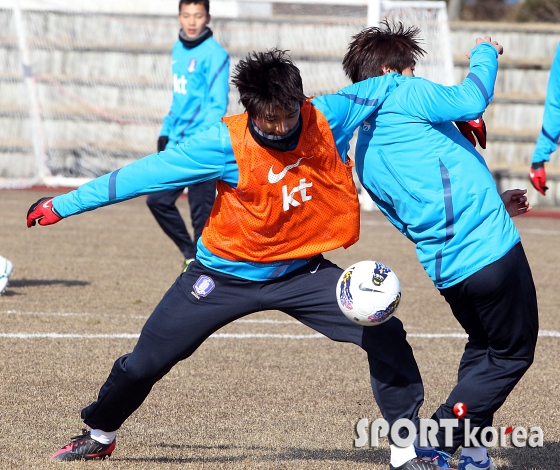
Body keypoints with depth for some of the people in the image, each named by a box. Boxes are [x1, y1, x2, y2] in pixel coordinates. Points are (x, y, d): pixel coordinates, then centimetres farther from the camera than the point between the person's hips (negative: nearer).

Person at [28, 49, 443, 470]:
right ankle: (100, 434, 33)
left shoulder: (327, 119, -16)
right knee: (148, 359, 3)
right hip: (227, 274, -2)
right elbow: (144, 174, -18)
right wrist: (64, 205, -13)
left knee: (385, 335, -13)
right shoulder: (226, 144, -23)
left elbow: (390, 86, -3)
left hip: (300, 272, 2)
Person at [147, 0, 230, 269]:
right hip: (176, 146, 8)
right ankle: (190, 254, 21)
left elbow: (218, 105, -16)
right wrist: (166, 132, 16)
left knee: (201, 213, -4)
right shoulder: (178, 50, 13)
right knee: (157, 200, 8)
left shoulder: (214, 54, -11)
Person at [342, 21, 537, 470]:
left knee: (482, 345, 28)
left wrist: (491, 201, 29)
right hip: (490, 247, -8)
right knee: (512, 354, 7)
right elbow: (469, 101, -22)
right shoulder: (407, 95, -7)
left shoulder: (363, 155, 16)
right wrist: (485, 54, -4)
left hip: (444, 270, 8)